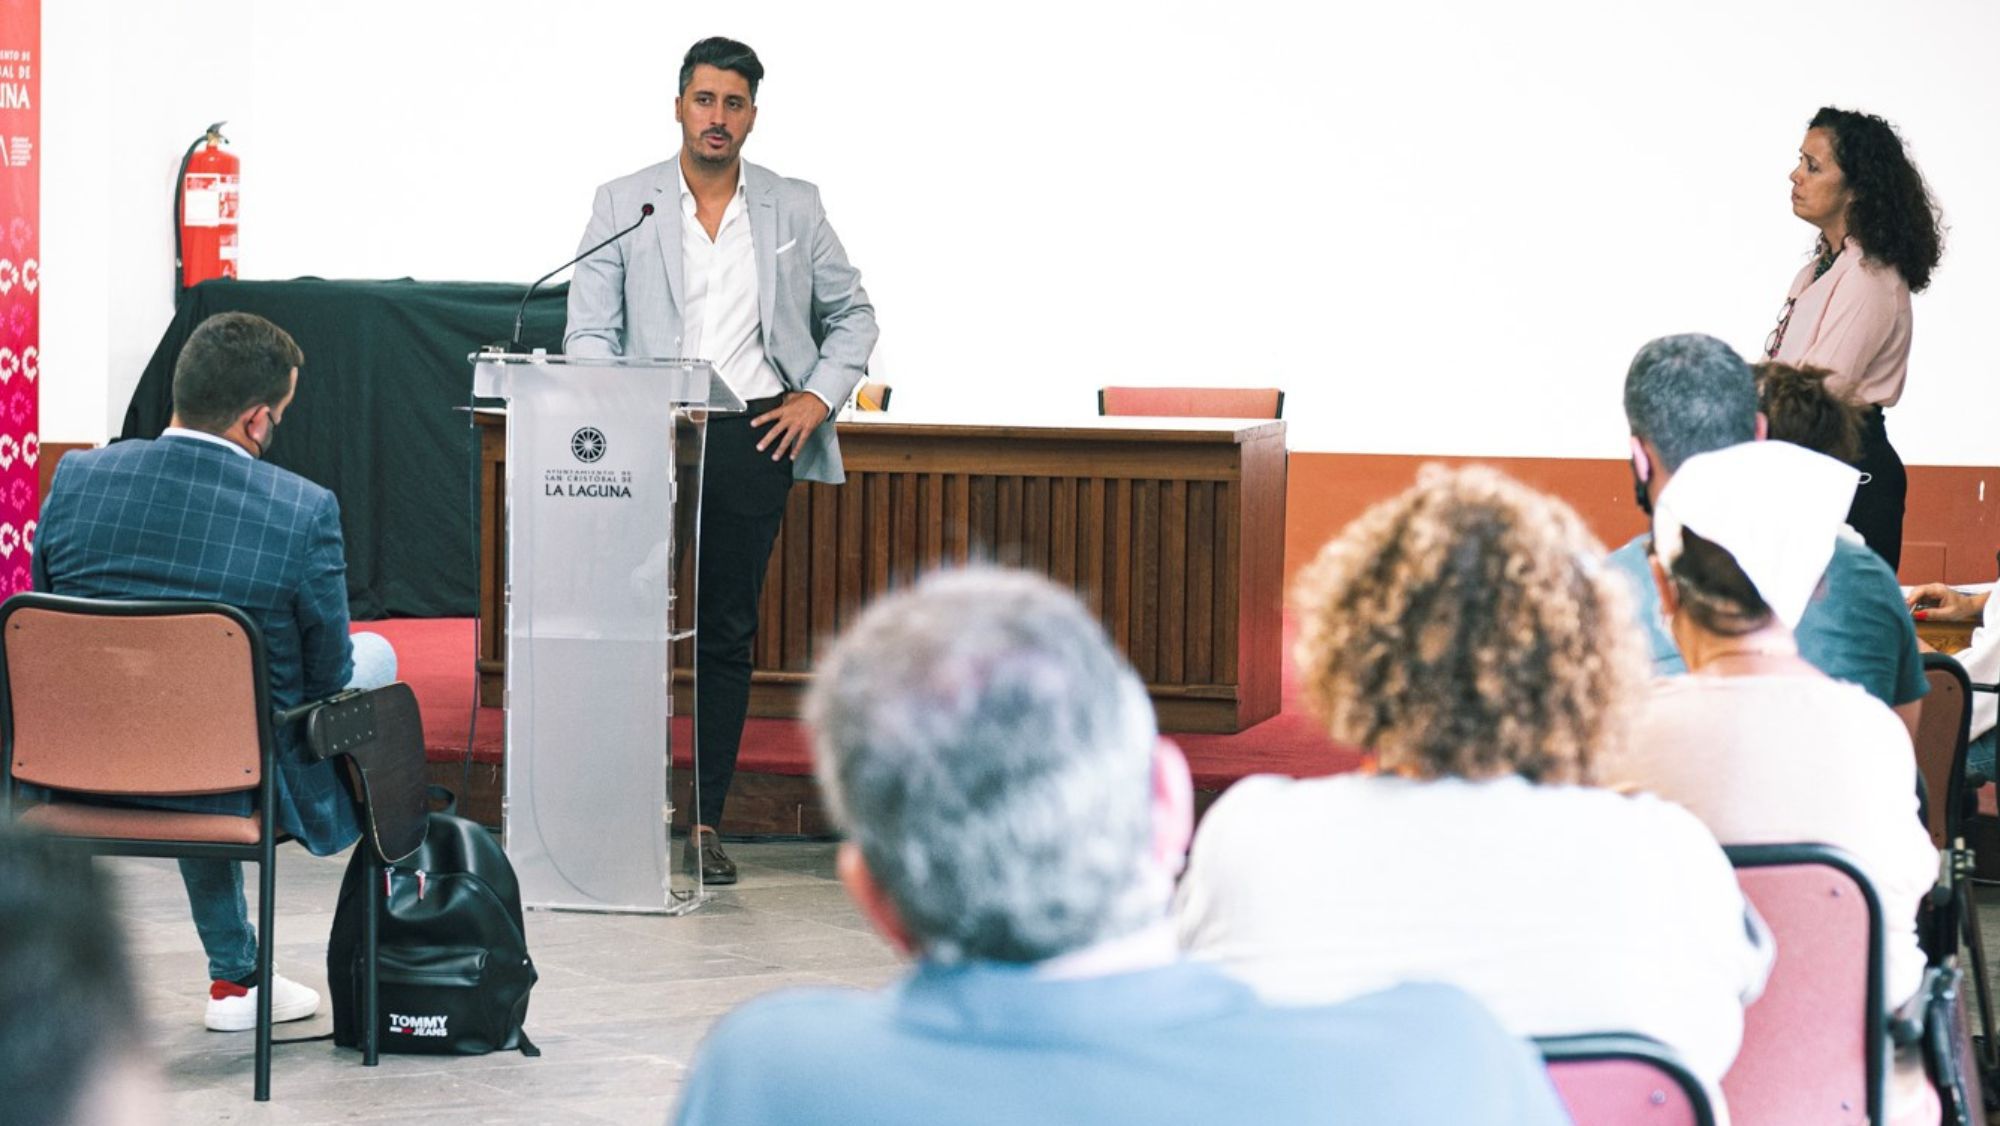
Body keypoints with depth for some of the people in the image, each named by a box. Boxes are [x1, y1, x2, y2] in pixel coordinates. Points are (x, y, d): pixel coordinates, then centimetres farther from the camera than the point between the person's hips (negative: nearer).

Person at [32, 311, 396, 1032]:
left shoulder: (76, 479, -8)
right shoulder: (305, 513, -18)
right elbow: (327, 681, -6)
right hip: (241, 793, -4)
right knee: (375, 655, 25)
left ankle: (235, 973, 44)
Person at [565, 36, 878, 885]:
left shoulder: (794, 209, 9)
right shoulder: (622, 204, 4)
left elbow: (853, 314, 17)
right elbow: (589, 331, 1)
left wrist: (820, 396, 2)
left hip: (752, 440, 1)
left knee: (728, 636, 4)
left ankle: (705, 823, 8)